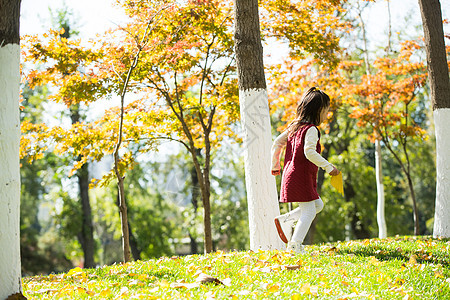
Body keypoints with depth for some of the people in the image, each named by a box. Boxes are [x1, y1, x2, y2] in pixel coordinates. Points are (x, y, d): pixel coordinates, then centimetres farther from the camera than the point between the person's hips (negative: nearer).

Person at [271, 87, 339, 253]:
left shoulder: (294, 126, 13)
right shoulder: (311, 129, -14)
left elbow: (277, 143, 17)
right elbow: (309, 152, -26)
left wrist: (275, 165, 24)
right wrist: (329, 167, -21)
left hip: (291, 174, 9)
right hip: (301, 176, -9)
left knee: (317, 205, 18)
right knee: (309, 211, -2)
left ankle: (285, 220, 11)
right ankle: (295, 245, -3)